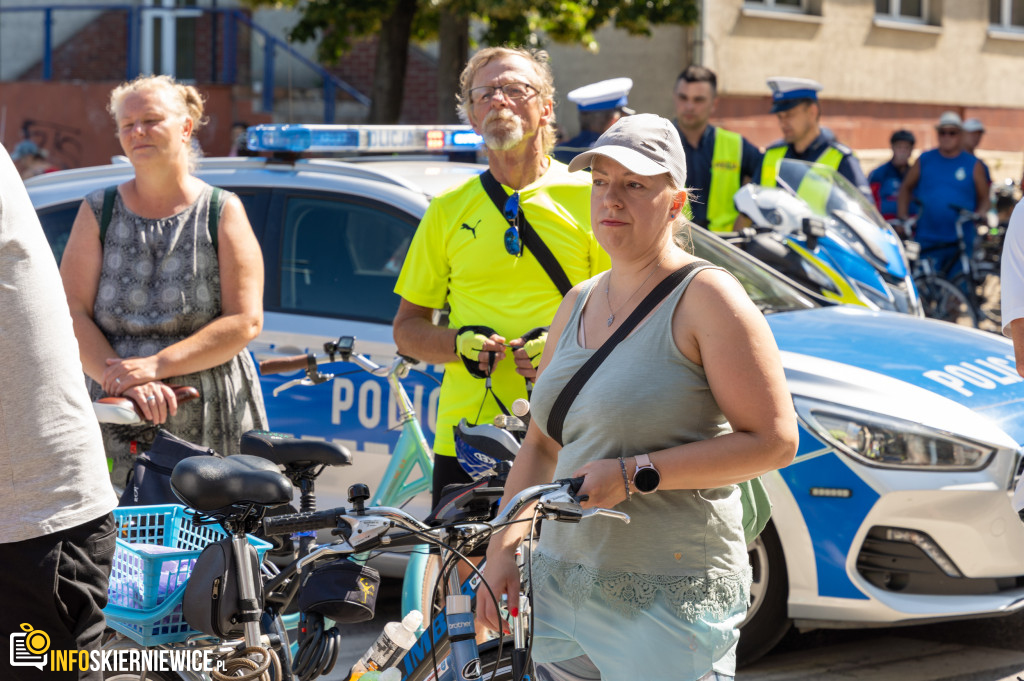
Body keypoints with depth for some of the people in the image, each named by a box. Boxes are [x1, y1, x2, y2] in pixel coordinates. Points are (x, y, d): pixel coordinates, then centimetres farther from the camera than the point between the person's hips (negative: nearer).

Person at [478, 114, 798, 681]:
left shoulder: (706, 299, -9)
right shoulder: (577, 305, 14)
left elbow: (774, 441, -15)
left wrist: (636, 474, -18)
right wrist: (504, 546, 10)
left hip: (672, 598, -7)